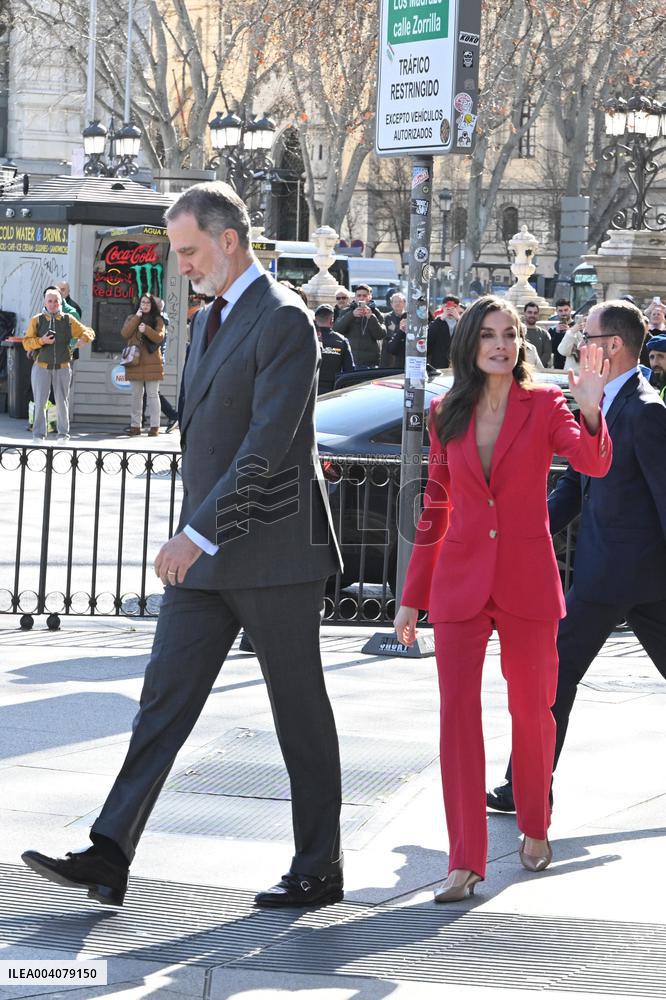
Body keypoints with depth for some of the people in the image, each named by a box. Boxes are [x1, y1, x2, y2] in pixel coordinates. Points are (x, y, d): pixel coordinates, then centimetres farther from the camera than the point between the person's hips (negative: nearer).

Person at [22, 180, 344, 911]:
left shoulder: (284, 321, -13)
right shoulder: (208, 323, 17)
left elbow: (268, 444, -21)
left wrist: (199, 533, -25)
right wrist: (191, 537, 19)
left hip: (272, 553, -8)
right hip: (205, 556, 8)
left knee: (300, 715, 3)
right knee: (162, 701, 1)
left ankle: (319, 872, 13)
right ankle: (109, 859, -3)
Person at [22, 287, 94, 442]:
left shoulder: (69, 320, 7)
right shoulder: (37, 320, 5)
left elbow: (88, 333, 11)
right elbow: (27, 343, 2)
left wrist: (83, 339, -12)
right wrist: (41, 341, -16)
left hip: (62, 368, 1)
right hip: (42, 367, 0)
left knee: (62, 402, 1)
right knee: (40, 402, -2)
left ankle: (63, 433, 11)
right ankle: (38, 434, 5)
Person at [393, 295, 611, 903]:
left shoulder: (544, 405, -1)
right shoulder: (448, 414, 6)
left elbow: (595, 464, -18)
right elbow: (436, 507, 12)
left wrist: (590, 411, -38)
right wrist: (413, 596, 13)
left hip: (527, 579, -1)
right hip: (460, 580, 1)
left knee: (532, 710, 10)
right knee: (458, 712, -8)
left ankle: (535, 829, 33)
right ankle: (466, 862, -7)